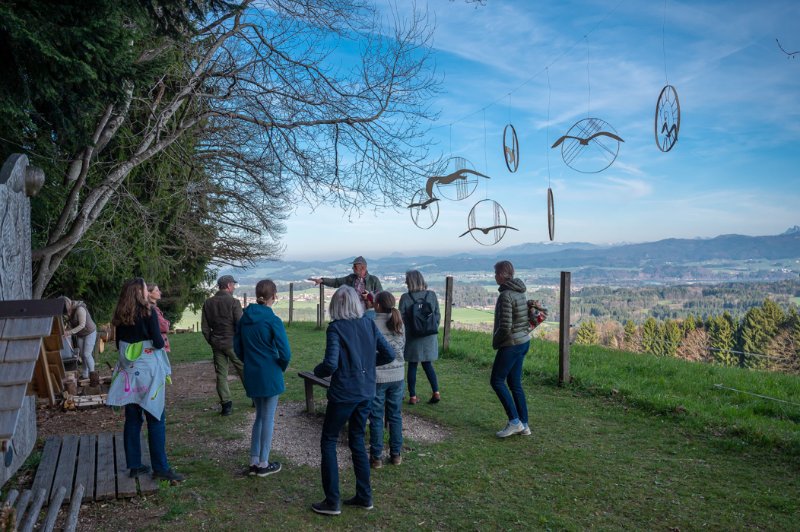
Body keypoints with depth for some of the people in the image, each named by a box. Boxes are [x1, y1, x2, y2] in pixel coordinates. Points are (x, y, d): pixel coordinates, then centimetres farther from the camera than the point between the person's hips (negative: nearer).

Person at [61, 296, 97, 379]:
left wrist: (70, 332, -36)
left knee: (87, 354, -10)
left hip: (90, 333, -7)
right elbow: (71, 324, -2)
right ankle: (84, 375, 15)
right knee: (82, 355, 6)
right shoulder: (69, 311, -4)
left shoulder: (79, 309, -27)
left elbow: (82, 325, -31)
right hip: (80, 335, 7)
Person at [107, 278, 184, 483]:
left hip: (128, 372, 6)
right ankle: (160, 468, 1)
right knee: (155, 419, -1)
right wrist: (162, 341, 7)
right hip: (148, 371, -6)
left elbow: (119, 344, 13)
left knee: (132, 419, 10)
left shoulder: (120, 316, 6)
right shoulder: (148, 312, -11)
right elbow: (158, 342, -13)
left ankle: (134, 465, 17)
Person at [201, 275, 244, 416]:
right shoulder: (233, 302, -12)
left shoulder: (208, 303, 5)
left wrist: (211, 342, 16)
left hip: (216, 344, 4)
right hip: (233, 343, -4)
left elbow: (205, 327, 7)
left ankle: (226, 404, 7)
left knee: (221, 374, 8)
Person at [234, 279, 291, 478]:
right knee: (268, 418, 7)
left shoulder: (244, 318, 2)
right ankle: (263, 464, 16)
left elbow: (237, 347, 10)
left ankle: (254, 462, 23)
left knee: (260, 416, 19)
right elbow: (285, 353, -18)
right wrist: (281, 368, 1)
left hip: (251, 376, 6)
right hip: (270, 376, -6)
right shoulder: (273, 321, -16)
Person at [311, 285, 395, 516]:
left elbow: (330, 364, -23)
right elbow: (389, 355, 5)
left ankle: (332, 502, 13)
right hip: (366, 393, 6)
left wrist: (317, 370, -3)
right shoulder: (369, 324, 2)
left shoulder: (335, 328, -15)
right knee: (357, 440, 19)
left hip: (343, 393, -6)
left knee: (328, 442, 10)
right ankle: (364, 497, 25)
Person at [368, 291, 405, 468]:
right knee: (395, 416, 13)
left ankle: (376, 457, 13)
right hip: (397, 375, 4)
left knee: (376, 417, 6)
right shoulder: (399, 324, 1)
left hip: (377, 376, -4)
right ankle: (396, 454, 21)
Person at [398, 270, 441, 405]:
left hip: (412, 338, -3)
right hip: (429, 337, 3)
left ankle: (413, 397, 12)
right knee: (428, 365, 16)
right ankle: (436, 393, 8)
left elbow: (401, 318, -8)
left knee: (412, 366, 9)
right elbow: (437, 315, 2)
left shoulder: (405, 297, -12)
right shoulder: (432, 295, -4)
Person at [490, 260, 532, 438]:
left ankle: (514, 421, 1)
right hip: (524, 341, 9)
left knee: (497, 381, 2)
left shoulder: (506, 295, -20)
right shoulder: (519, 292, 9)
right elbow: (526, 318, 16)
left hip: (511, 344, -9)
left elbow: (505, 326, -23)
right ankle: (524, 425, 17)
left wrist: (495, 343, -8)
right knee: (515, 383, 14)